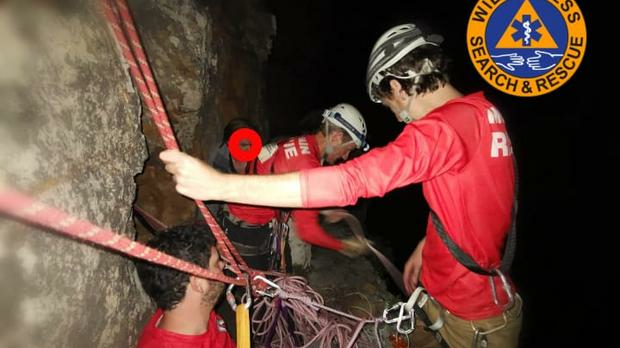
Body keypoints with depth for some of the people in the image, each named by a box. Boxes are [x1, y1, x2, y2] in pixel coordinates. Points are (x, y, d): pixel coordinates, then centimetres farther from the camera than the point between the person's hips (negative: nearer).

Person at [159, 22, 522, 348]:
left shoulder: (443, 128, -30)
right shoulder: (485, 111, 1)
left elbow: (349, 181, -40)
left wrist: (220, 185, -40)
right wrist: (425, 246, 15)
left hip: (472, 316, -8)